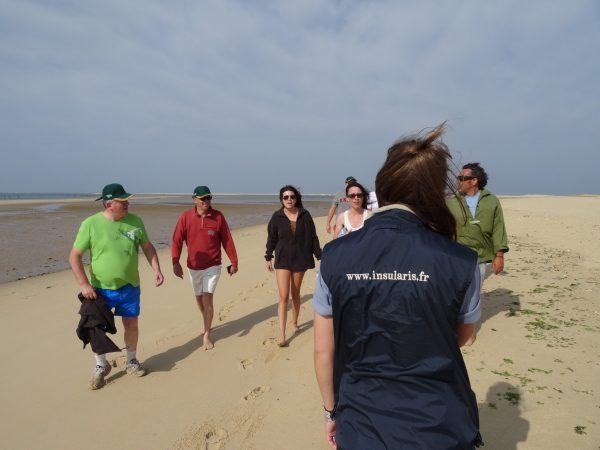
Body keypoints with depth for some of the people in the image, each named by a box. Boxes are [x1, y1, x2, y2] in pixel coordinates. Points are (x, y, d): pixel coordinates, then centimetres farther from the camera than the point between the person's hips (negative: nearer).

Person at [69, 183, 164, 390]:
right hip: (101, 289, -2)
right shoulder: (91, 224, -14)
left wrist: (156, 269, -3)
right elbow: (74, 256, -9)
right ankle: (101, 365, 31)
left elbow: (147, 246, 8)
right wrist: (84, 284, -15)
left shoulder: (135, 221, -4)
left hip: (130, 286, 3)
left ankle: (131, 362, 34)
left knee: (131, 324, 12)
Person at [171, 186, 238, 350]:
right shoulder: (186, 217, -9)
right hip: (193, 267, 2)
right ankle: (207, 324, 42)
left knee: (207, 299, -9)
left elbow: (227, 241, -3)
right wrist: (175, 262, -23)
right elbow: (177, 241, -11)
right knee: (199, 299, 18)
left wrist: (234, 262, 0)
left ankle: (207, 335, 6)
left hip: (212, 266, -2)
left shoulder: (218, 217, -9)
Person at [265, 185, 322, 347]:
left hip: (300, 259, 1)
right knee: (283, 297, -7)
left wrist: (319, 256, 0)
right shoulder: (277, 217, -5)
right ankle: (281, 334, -5)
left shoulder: (305, 215, -4)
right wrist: (268, 257, 8)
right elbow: (271, 238, 4)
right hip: (282, 260, -1)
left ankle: (294, 323, 36)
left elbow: (313, 237, 1)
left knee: (295, 294, 15)